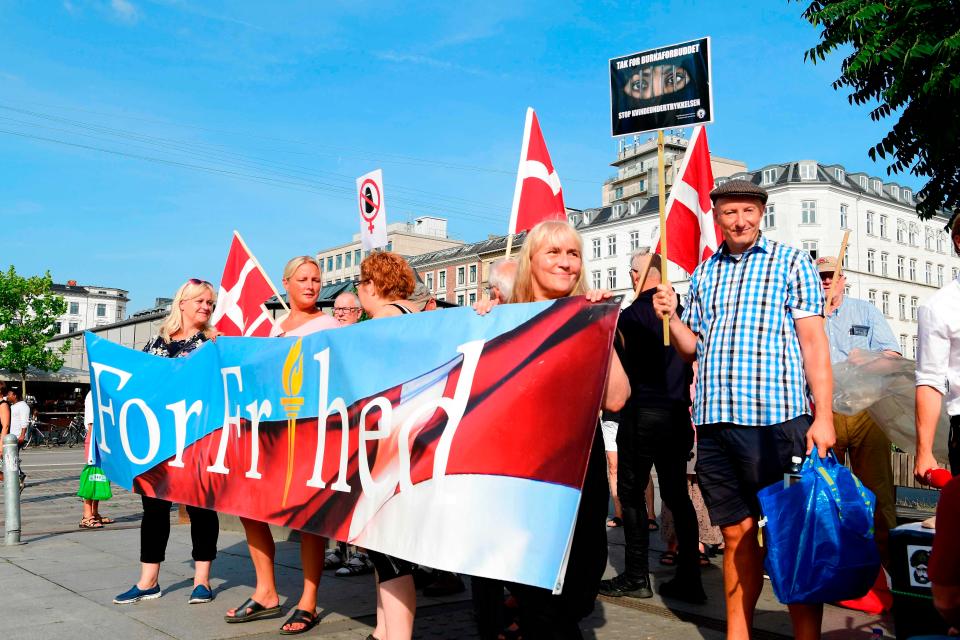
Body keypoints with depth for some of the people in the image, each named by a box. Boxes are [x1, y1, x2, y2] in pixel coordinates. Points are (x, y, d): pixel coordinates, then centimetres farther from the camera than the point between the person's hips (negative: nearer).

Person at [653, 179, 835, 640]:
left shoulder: (791, 262, 5)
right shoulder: (703, 273, 16)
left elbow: (813, 342, -1)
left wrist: (823, 416, -10)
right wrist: (670, 316, 0)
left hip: (776, 418, -4)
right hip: (713, 422, 4)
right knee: (737, 533, 10)